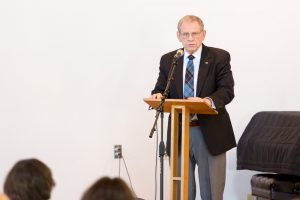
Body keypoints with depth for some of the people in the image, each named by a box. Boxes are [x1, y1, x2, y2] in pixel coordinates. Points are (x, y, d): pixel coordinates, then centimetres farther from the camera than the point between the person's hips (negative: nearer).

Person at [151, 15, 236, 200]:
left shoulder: (219, 57, -1)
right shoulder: (168, 60, 9)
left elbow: (227, 90, -10)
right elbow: (160, 89, 10)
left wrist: (208, 100, -30)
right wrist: (158, 95, -16)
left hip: (210, 133, -3)